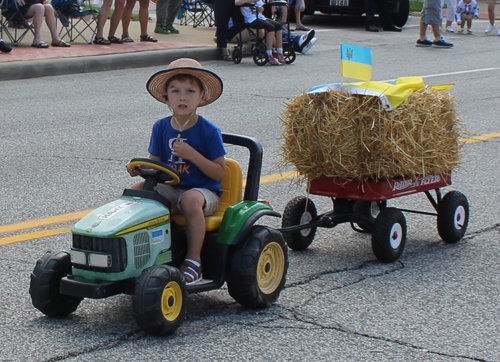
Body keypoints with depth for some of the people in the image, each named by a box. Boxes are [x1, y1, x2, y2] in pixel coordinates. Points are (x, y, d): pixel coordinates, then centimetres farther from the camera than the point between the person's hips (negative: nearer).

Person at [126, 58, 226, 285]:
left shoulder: (209, 131, -7)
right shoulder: (161, 128, 6)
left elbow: (220, 172, -9)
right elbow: (155, 162, 7)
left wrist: (192, 155, -21)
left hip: (203, 191, -5)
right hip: (170, 188, 5)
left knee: (190, 200, -37)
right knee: (136, 190, -17)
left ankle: (194, 261, -26)